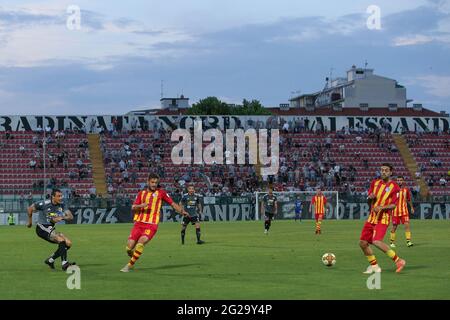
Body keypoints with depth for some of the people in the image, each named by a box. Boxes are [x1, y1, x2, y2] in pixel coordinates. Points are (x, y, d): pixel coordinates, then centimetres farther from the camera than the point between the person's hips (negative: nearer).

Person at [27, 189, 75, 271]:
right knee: (61, 240, -26)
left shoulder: (61, 205, -1)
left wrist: (61, 218, -23)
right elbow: (30, 209, -4)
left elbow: (70, 216, -2)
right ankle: (64, 263, -29)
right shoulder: (44, 204, -17)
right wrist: (30, 222, 9)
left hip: (51, 228, 7)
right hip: (42, 228, -7)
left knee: (68, 243, -4)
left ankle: (50, 260, 9)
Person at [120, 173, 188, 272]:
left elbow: (172, 203, 9)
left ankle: (130, 265, -15)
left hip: (151, 225, -3)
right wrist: (140, 206, -12)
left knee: (141, 241, -26)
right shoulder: (141, 193, 12)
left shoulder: (161, 192, 6)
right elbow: (133, 208, 8)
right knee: (129, 247, -7)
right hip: (139, 223, 3)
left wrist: (182, 211, -2)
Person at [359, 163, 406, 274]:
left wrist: (382, 207, -24)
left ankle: (398, 261, -14)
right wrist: (370, 198, -6)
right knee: (363, 243, 3)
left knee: (377, 241, -25)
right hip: (372, 217, 7)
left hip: (383, 218, -7)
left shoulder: (394, 187, -5)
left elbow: (393, 205, -10)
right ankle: (374, 266, 19)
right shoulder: (375, 183, 12)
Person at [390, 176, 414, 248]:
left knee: (407, 225, -12)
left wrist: (411, 207, 20)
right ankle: (392, 242, 16)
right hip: (395, 211, -1)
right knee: (394, 227, 3)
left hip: (404, 210, 1)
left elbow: (409, 199, 18)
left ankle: (408, 241, -13)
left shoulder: (406, 189, 5)